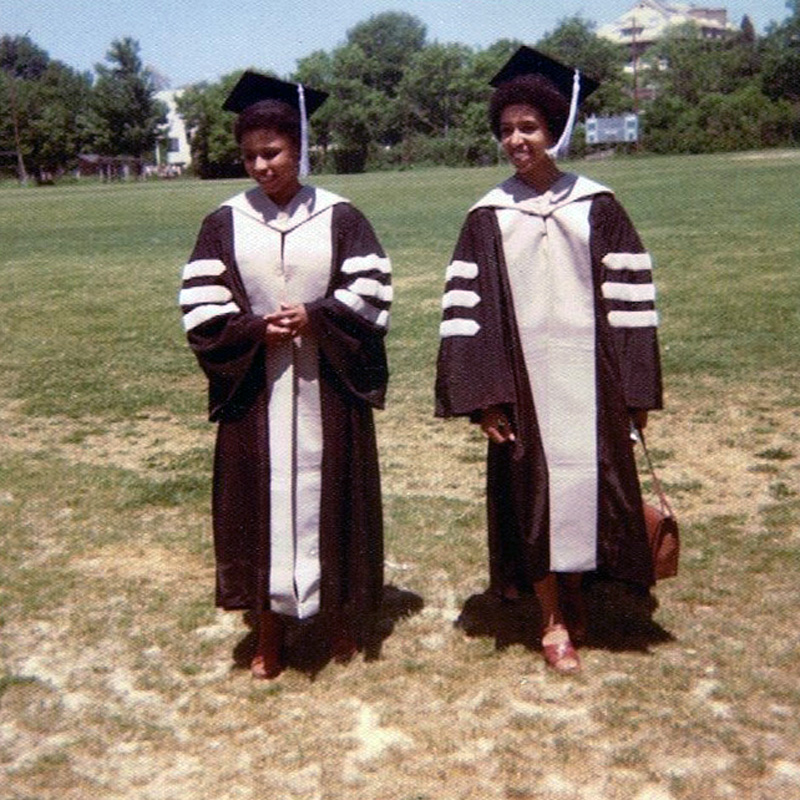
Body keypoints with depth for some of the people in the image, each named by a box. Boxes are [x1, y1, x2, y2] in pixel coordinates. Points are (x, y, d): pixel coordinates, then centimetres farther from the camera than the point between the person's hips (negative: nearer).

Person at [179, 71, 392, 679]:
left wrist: (313, 317, -18)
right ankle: (271, 634, 19)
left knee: (330, 497, 8)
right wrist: (256, 329, -17)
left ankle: (343, 616, 26)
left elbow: (373, 294, -4)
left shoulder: (340, 218, 0)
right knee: (262, 504, 5)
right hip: (256, 393, 1)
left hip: (327, 391, -1)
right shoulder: (225, 224, 3)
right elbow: (201, 309, -1)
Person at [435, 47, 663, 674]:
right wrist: (482, 396, -9)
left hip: (587, 380, 0)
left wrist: (637, 389, -4)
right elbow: (466, 312, -2)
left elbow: (631, 300, 0)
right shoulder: (488, 218, 2)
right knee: (533, 495, 4)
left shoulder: (596, 208, 1)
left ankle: (574, 595, 29)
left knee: (586, 486, 7)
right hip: (523, 382, 0)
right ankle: (554, 622, 16)